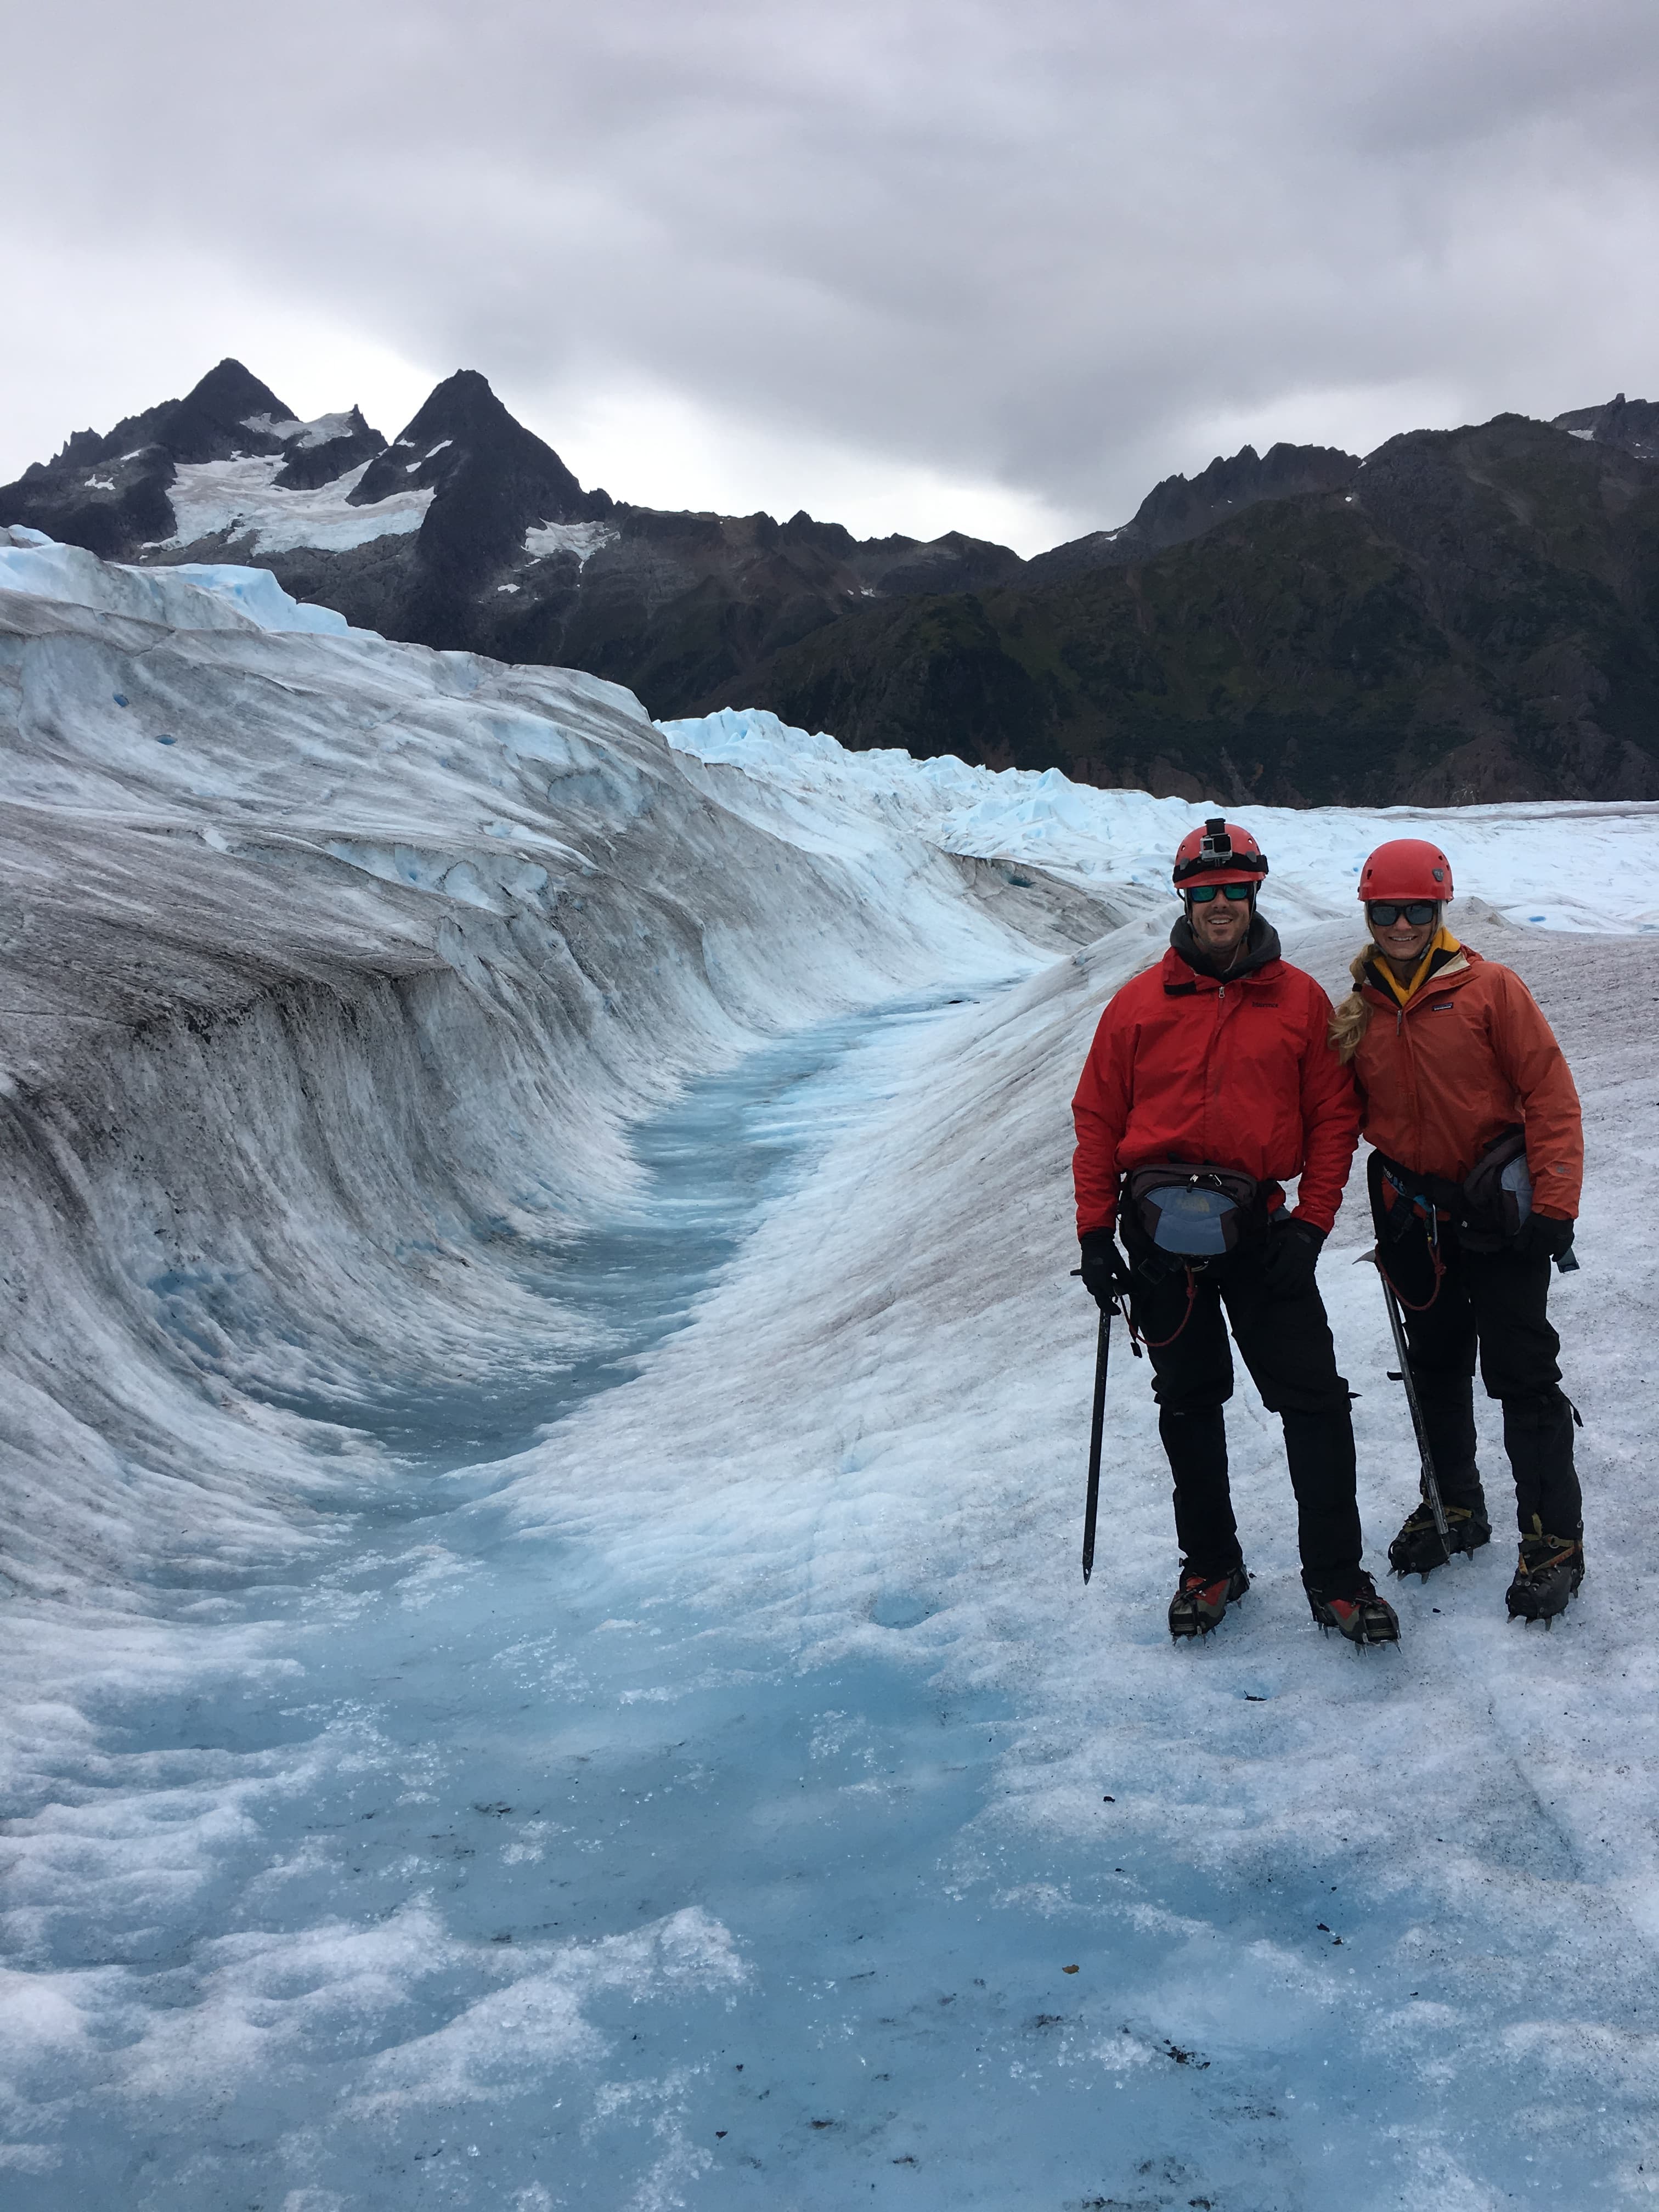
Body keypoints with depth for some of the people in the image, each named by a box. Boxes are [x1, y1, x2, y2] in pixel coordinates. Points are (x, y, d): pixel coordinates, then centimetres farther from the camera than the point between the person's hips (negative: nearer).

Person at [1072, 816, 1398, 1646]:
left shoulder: (1301, 1000, 3)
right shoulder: (1139, 1002, 4)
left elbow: (1333, 1118, 4)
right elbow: (1098, 1119, 6)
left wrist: (1312, 1225, -4)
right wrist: (1096, 1232, 2)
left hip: (1259, 1231, -1)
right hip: (1161, 1230, 1)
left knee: (1315, 1401, -4)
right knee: (1188, 1404, 12)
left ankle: (1335, 1576, 8)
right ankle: (1210, 1567, 26)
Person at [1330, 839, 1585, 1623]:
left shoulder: (1490, 989, -9)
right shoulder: (1357, 1009, 3)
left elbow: (1550, 1094, -10)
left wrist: (1554, 1204, -14)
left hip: (1500, 1213, -5)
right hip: (1415, 1219, 5)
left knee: (1522, 1374, -3)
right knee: (1435, 1368, 17)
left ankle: (1553, 1539, 7)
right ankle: (1455, 1506, 34)